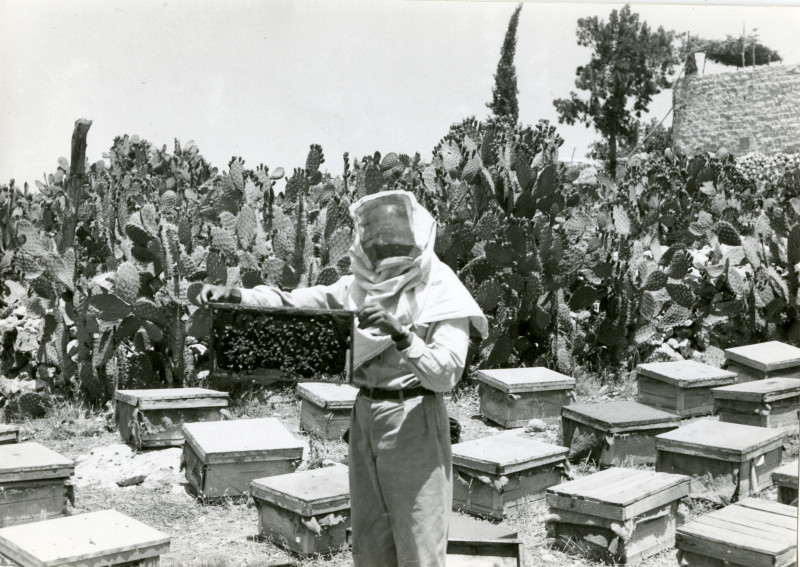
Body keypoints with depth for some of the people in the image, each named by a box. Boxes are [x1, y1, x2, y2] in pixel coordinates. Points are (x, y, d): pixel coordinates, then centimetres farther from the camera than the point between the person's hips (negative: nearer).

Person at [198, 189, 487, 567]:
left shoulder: (441, 293, -9)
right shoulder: (360, 285, 7)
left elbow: (445, 374, -18)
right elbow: (294, 302, 1)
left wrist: (400, 334, -31)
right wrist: (235, 294, -13)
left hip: (414, 422, -5)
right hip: (365, 416, 6)